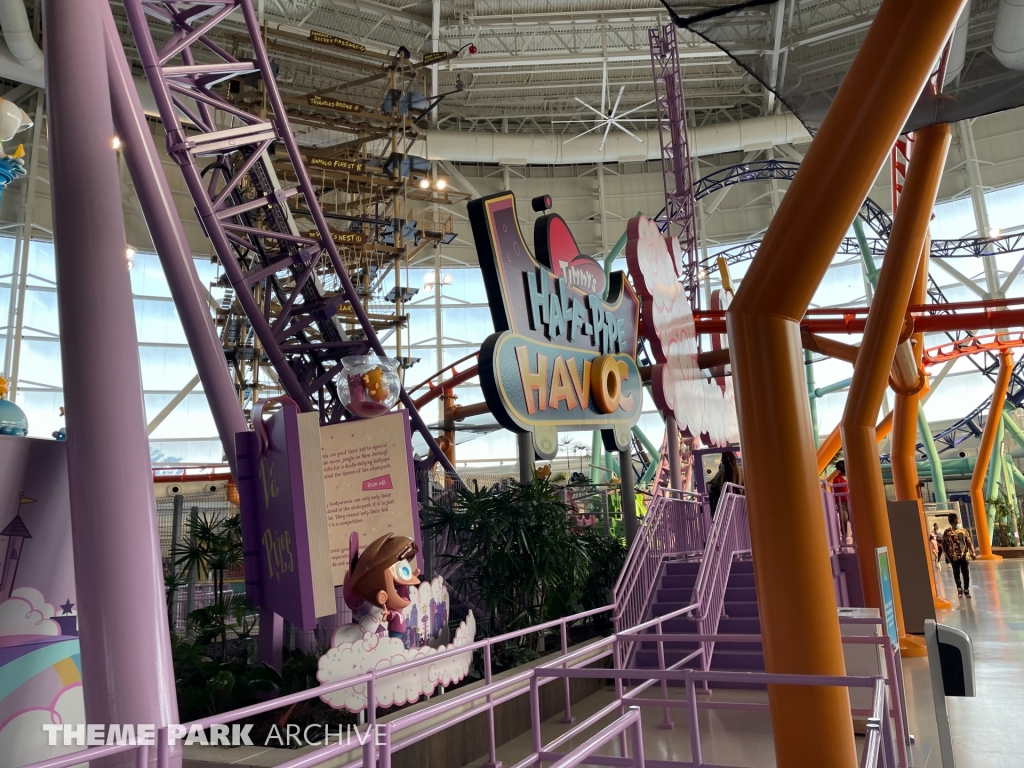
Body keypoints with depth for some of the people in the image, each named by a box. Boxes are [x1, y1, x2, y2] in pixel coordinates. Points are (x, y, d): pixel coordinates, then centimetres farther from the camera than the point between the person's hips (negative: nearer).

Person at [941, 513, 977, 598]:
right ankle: (959, 589, 23)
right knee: (956, 573, 6)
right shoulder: (947, 532, -3)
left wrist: (972, 552, -3)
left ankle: (966, 590, 15)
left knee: (966, 573, 3)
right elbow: (944, 544, -2)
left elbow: (969, 542, 6)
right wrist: (947, 555, -6)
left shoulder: (963, 531, 6)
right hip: (954, 556, -2)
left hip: (964, 555, 2)